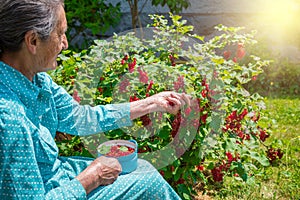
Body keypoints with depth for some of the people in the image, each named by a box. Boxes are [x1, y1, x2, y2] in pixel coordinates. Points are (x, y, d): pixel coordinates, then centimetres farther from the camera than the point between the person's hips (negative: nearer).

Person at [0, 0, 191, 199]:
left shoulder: (33, 78, -7)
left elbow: (80, 118, 3)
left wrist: (153, 103, 5)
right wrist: (93, 177, -18)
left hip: (56, 171, 8)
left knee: (145, 168, 14)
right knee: (150, 182, 0)